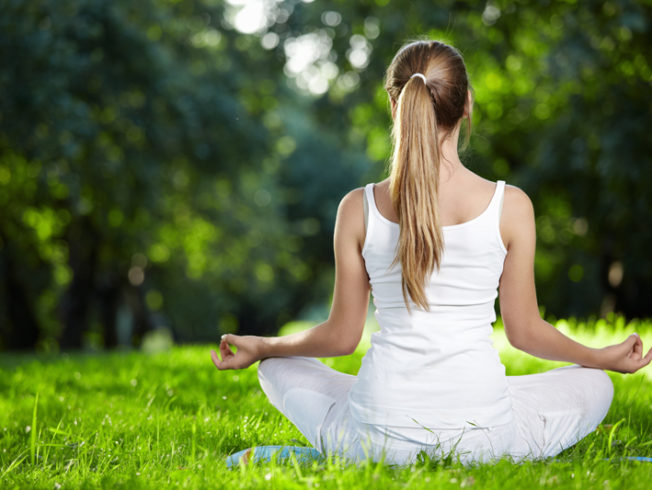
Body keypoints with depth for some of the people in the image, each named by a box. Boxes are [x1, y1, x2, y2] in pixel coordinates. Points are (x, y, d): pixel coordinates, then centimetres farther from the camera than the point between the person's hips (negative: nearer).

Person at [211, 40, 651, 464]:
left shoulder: (359, 209, -3)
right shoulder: (510, 206, -6)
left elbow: (342, 336, 4)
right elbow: (524, 331, 3)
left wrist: (261, 347, 24)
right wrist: (606, 357, 22)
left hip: (379, 434, 1)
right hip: (481, 433, 0)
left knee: (279, 368, 30)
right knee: (594, 384, 28)